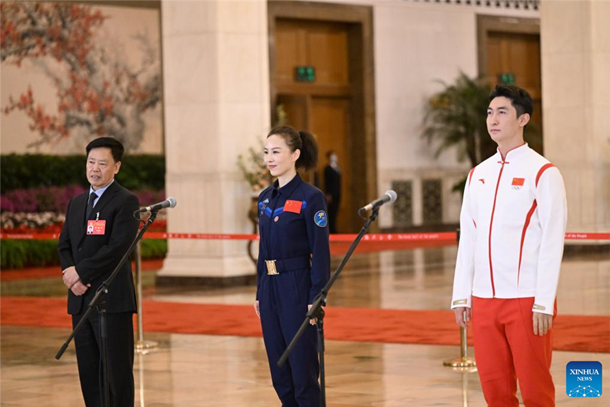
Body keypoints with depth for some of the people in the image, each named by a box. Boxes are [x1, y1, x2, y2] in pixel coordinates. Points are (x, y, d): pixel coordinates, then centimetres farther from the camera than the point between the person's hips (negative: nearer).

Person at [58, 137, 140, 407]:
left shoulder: (126, 202, -6)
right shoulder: (77, 203, 18)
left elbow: (117, 248, -16)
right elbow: (64, 245, 15)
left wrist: (81, 272, -13)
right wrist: (70, 273, -5)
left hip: (112, 300, -7)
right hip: (81, 300, 7)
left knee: (117, 371, -5)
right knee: (88, 370, 8)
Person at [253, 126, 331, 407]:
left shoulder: (310, 198, -10)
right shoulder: (265, 198, 11)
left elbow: (321, 252, -12)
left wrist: (317, 299, -17)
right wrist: (259, 294, 14)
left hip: (297, 289, -7)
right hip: (270, 288, 7)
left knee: (303, 374, -4)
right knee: (280, 375, 10)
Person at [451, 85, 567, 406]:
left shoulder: (543, 172, -5)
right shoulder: (478, 174, 13)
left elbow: (552, 243, -9)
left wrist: (544, 303, -14)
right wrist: (461, 296, 9)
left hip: (526, 300, -5)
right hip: (484, 300, 5)